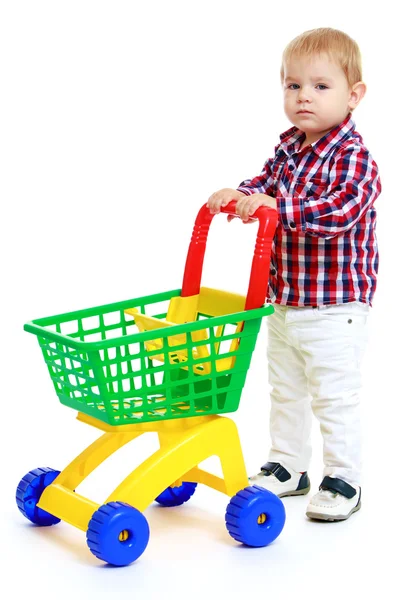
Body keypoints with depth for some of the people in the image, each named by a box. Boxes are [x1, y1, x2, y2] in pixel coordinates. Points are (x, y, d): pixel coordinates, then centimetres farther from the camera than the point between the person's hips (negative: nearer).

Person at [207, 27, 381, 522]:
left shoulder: (353, 157, -19)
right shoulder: (288, 149, 5)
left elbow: (340, 211, -32)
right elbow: (266, 183, 10)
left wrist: (275, 205, -38)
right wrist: (238, 194, -13)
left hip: (334, 308, -8)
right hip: (284, 304, 8)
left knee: (335, 397, 3)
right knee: (285, 390, 20)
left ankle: (343, 480, 18)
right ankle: (287, 467, 36)